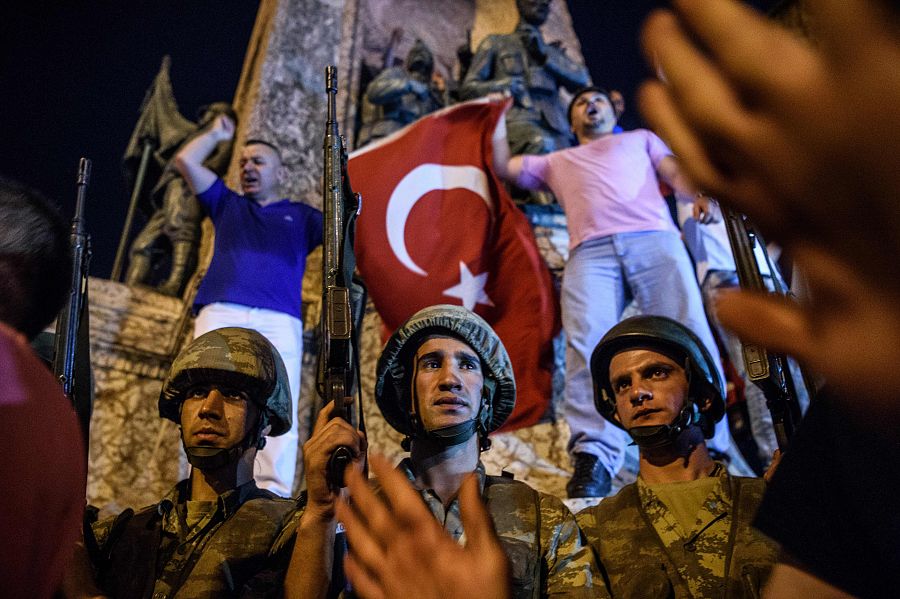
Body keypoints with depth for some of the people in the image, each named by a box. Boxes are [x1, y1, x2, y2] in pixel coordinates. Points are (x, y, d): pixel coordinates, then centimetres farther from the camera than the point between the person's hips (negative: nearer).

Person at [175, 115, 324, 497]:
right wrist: (217, 134, 37)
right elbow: (185, 161, 26)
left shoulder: (301, 216, 29)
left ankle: (273, 494, -25)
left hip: (279, 321, -1)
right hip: (220, 313, 1)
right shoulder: (227, 204, 32)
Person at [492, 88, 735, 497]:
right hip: (590, 250, 0)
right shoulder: (558, 162, 41)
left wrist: (701, 195, -1)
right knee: (587, 344, -25)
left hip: (653, 238, 0)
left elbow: (677, 172, 20)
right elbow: (503, 166, 38)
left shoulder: (640, 138, 37)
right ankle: (594, 458, -35)